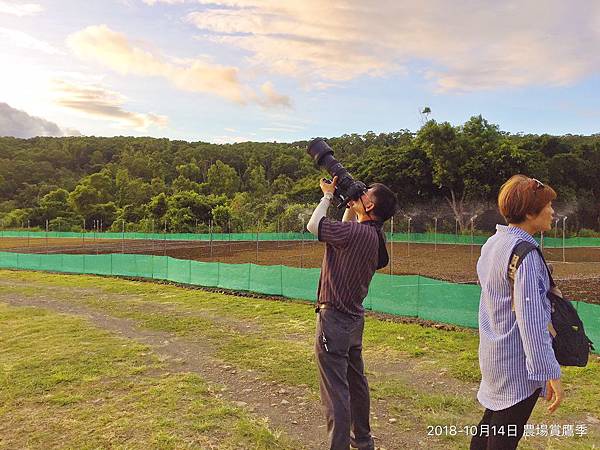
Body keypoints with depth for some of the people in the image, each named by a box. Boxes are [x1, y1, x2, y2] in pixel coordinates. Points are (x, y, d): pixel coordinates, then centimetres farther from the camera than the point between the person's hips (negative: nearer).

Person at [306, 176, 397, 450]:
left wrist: (328, 196, -1)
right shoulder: (374, 236, 4)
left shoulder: (356, 232, -22)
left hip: (333, 318, -10)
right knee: (356, 383, 22)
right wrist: (350, 207, 13)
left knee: (335, 392, -1)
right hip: (354, 317, 10)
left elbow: (312, 226, -13)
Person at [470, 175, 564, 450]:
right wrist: (550, 373, -22)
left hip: (493, 354, 9)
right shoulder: (524, 254, -22)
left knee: (490, 424, 22)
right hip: (518, 364, -9)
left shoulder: (492, 244, 6)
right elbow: (531, 320, -25)